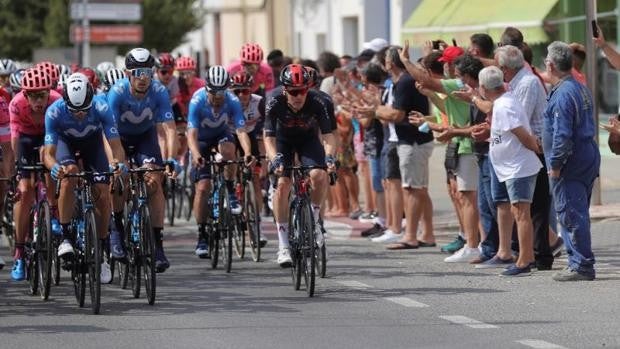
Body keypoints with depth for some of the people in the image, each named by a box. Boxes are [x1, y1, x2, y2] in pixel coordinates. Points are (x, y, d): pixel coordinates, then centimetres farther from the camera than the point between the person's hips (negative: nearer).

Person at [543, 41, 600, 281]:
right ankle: (581, 263, 19)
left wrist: (555, 164, -16)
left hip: (571, 162, -10)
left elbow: (562, 134, -22)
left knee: (571, 215, -6)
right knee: (577, 214, 15)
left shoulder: (563, 94, -17)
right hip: (589, 157, 10)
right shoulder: (581, 89, 14)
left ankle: (581, 266, -6)